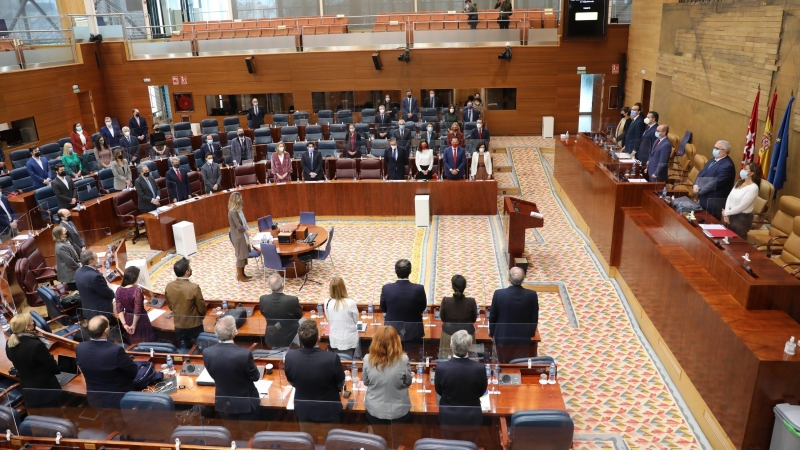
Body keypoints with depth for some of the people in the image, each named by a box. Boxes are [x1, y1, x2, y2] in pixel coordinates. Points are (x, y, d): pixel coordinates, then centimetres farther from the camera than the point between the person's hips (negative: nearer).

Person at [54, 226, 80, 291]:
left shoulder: (65, 241, 4)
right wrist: (79, 266, -9)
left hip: (71, 270, 9)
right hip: (69, 274, -9)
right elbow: (70, 261, -23)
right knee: (74, 289, 1)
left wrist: (79, 262, 3)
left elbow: (74, 254, 15)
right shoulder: (61, 247, -26)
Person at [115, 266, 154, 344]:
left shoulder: (119, 289, -6)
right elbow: (138, 311, -21)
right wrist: (134, 325, -9)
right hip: (139, 320, -6)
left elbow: (119, 309, -3)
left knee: (132, 344, 22)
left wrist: (124, 324, -1)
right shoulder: (137, 290, -25)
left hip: (128, 319, 6)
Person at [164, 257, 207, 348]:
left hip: (178, 326, 4)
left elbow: (170, 306, 5)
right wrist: (201, 317, 8)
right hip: (194, 326, -4)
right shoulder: (194, 288, -26)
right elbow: (202, 308, -14)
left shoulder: (168, 286, -11)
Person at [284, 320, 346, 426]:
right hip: (328, 411, -2)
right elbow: (340, 385, -11)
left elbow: (292, 382, -2)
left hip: (303, 410, 2)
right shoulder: (332, 358, -31)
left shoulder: (290, 357, -23)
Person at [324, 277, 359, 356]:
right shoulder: (350, 303, -21)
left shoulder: (327, 302, -13)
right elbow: (356, 320, -6)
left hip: (334, 340, 3)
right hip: (349, 341, -2)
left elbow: (329, 319, 3)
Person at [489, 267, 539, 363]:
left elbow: (492, 316, -4)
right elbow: (534, 318, -2)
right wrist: (531, 333, 15)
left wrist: (492, 332, 12)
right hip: (523, 338, 0)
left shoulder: (499, 294, -16)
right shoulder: (532, 295, -14)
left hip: (502, 337, 0)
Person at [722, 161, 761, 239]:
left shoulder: (753, 188, -18)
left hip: (742, 218, -7)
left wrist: (726, 213, -11)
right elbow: (729, 197, 2)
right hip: (731, 215, 7)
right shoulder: (739, 182, 7)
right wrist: (726, 213, -10)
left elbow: (741, 207, -21)